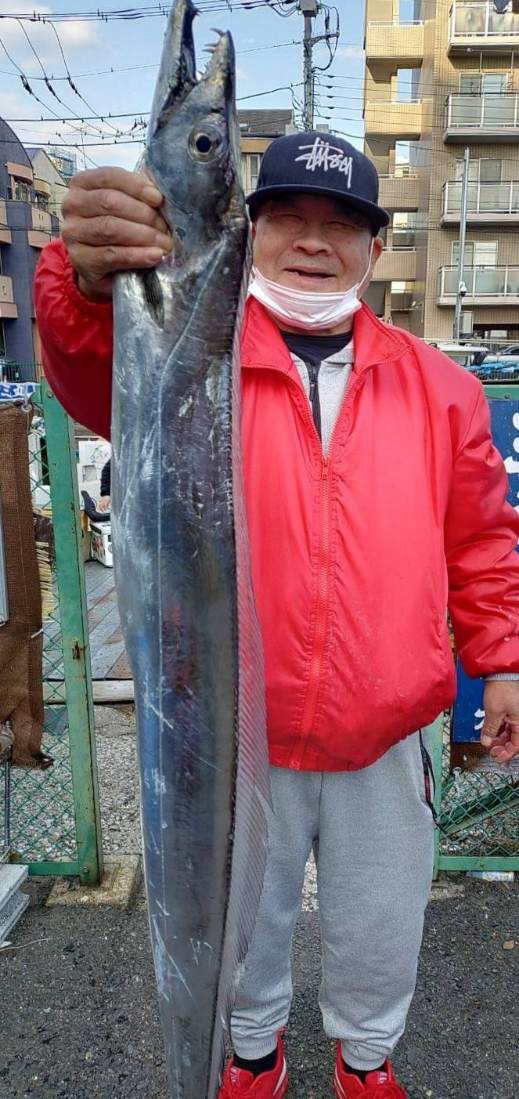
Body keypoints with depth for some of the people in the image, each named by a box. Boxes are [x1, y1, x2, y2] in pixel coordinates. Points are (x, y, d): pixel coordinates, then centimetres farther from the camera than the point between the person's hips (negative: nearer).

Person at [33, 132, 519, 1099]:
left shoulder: (437, 385, 2)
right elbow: (97, 376, -30)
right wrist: (93, 278, -50)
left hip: (387, 736, 2)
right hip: (238, 734, -1)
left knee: (379, 927, 23)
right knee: (246, 919, 23)